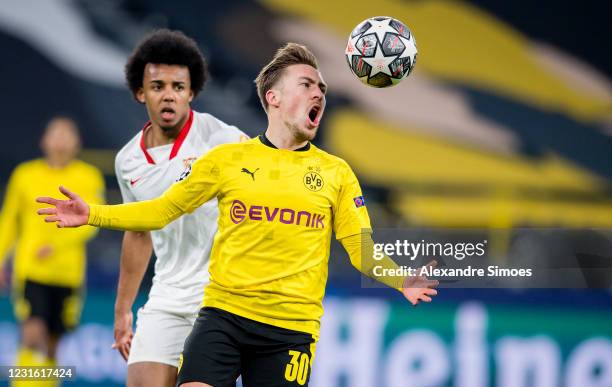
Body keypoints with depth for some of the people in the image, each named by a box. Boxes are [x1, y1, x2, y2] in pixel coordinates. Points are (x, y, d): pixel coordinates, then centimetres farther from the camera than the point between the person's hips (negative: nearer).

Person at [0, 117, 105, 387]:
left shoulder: (89, 178, 3)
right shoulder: (25, 175, 7)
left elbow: (90, 222, -8)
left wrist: (57, 245, -22)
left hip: (68, 273, 1)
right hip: (30, 270, -1)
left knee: (52, 344, 8)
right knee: (33, 334, -18)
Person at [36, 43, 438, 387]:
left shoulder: (336, 172, 9)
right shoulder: (228, 158, 7)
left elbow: (361, 248, 5)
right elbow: (165, 209, 13)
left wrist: (401, 279, -16)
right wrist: (93, 214, 1)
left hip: (292, 327, 1)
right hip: (224, 312, 0)